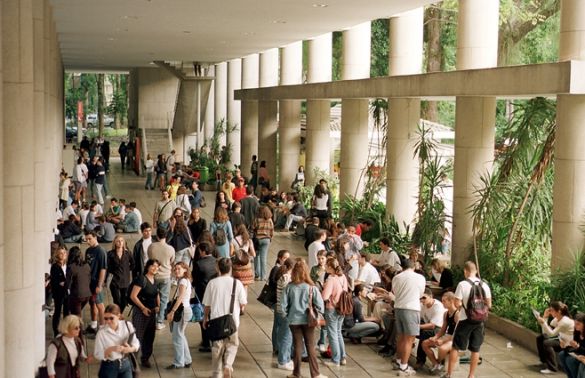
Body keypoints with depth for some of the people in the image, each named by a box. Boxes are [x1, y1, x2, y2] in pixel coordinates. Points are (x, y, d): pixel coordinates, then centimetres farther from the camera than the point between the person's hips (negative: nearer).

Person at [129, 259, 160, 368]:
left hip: (152, 312, 7)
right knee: (138, 336, -5)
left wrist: (158, 306, 6)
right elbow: (133, 296, -19)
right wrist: (143, 308, -17)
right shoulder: (142, 279, -16)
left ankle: (145, 358, 28)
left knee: (150, 335, 14)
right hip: (141, 311, -7)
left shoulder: (155, 280, 7)